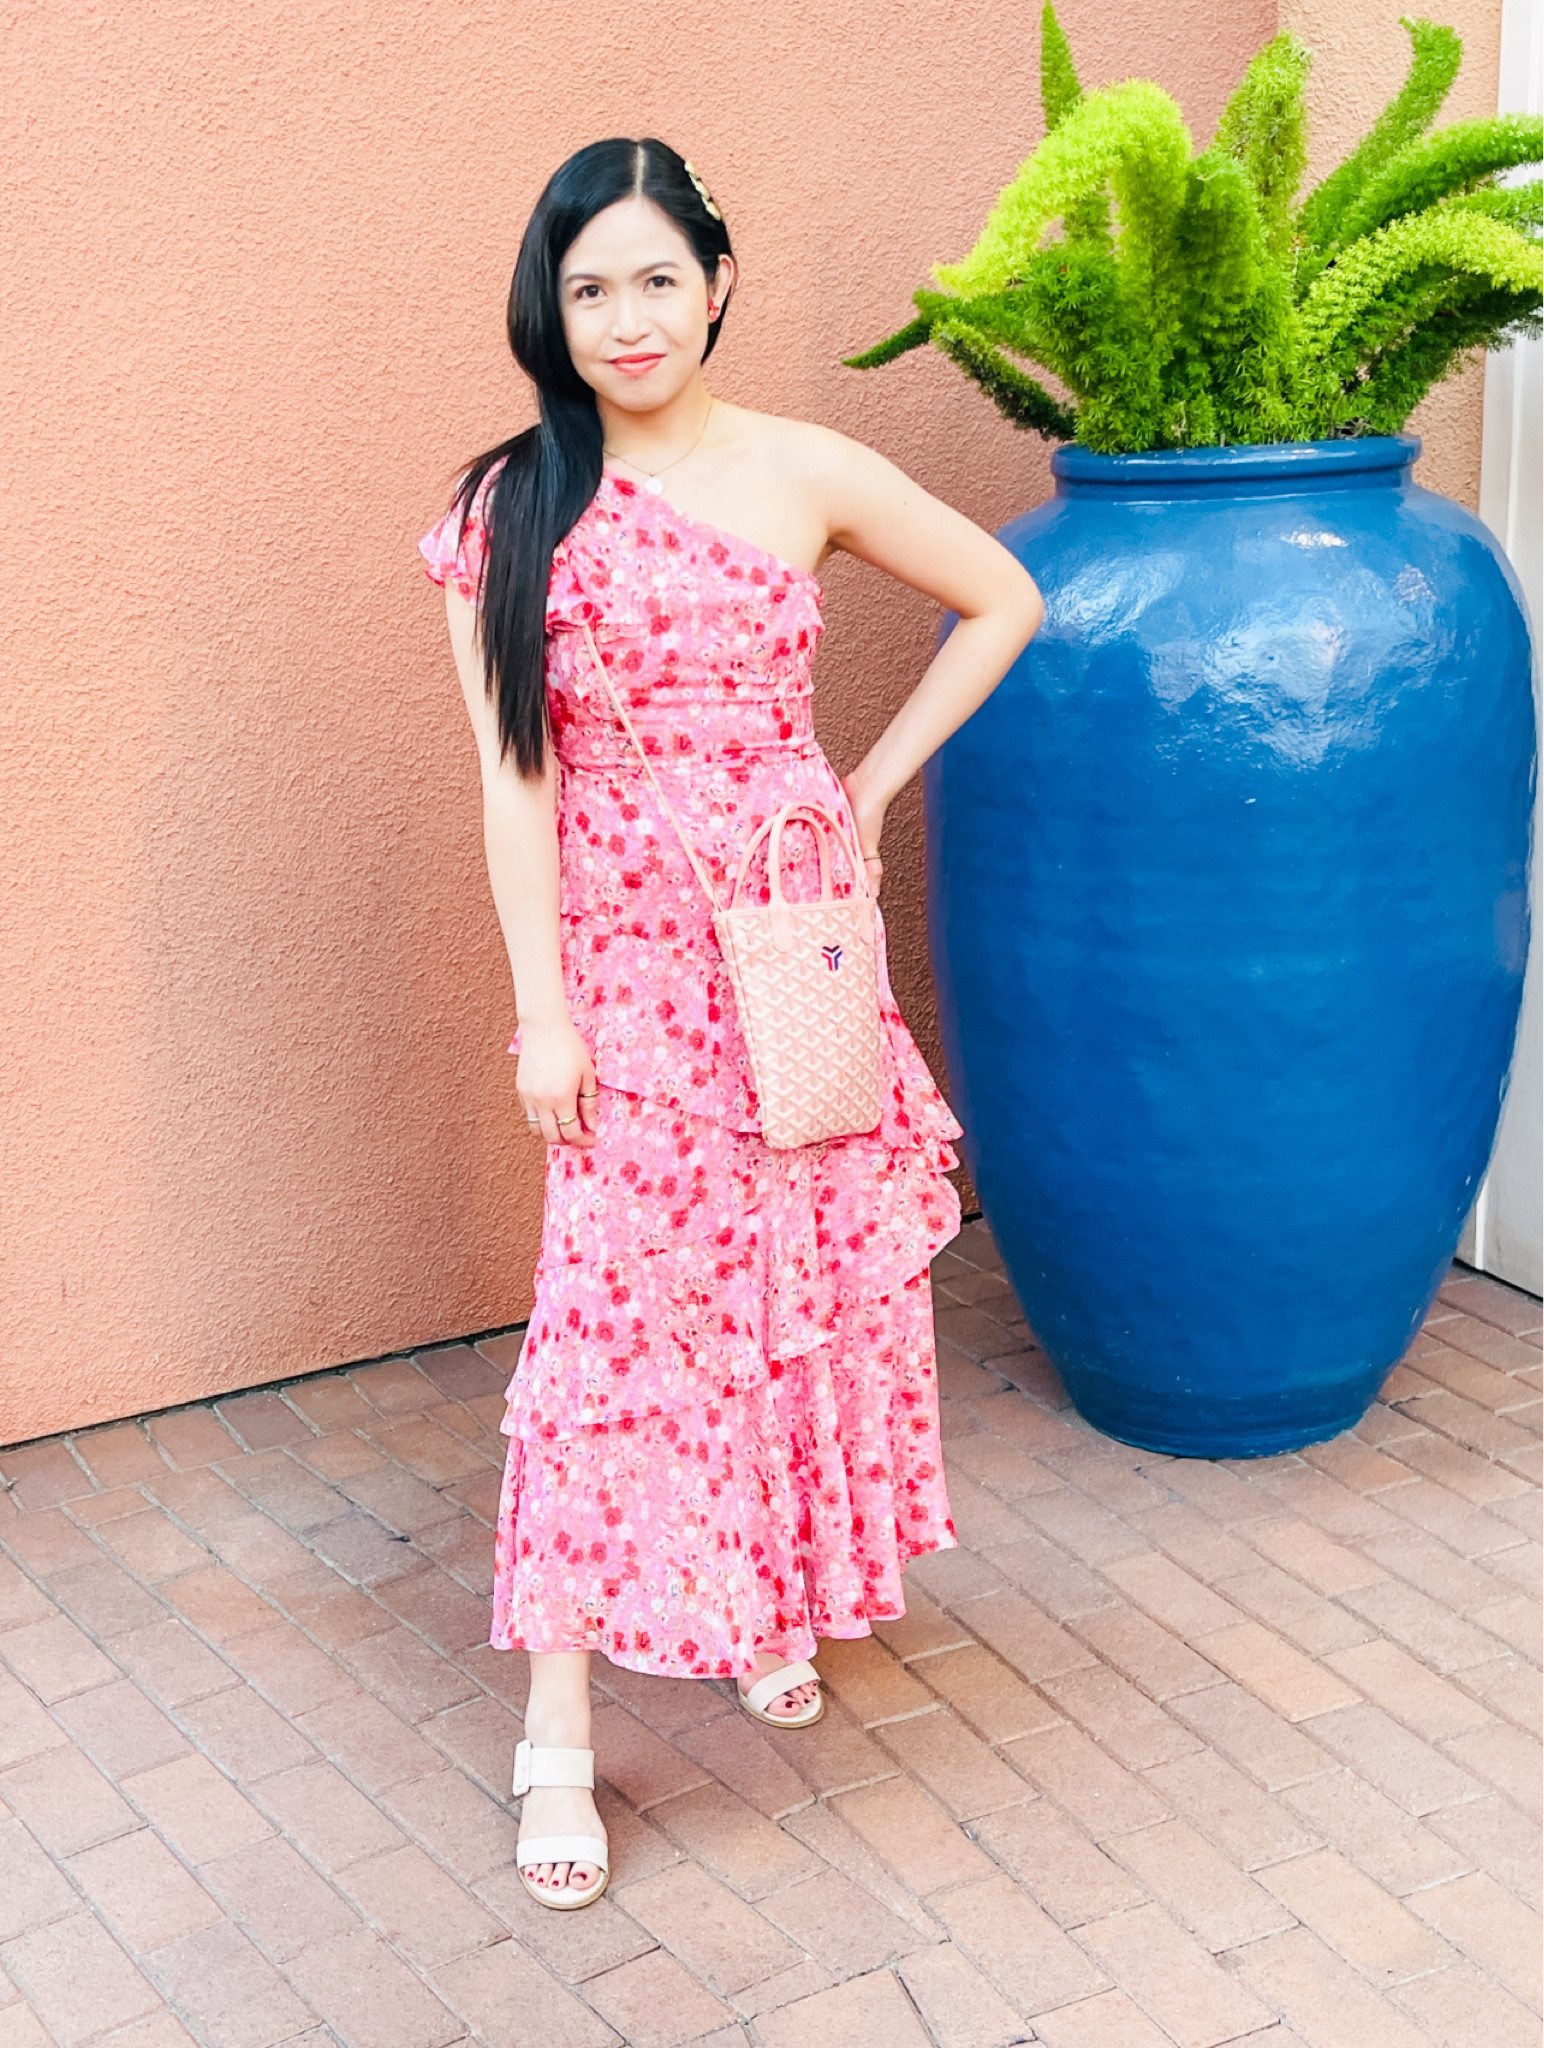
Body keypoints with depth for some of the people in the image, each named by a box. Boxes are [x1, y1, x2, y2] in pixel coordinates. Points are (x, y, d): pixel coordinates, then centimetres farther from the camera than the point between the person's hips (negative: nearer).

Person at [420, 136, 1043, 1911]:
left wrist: (876, 781, 4)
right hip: (623, 953, -2)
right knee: (613, 1311, -4)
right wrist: (542, 1011, -9)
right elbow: (513, 772, -5)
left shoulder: (805, 473, -1)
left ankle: (783, 1591, 34)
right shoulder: (510, 511, -4)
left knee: (806, 1274, 10)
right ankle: (558, 1734, 3)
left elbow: (1004, 601, 9)